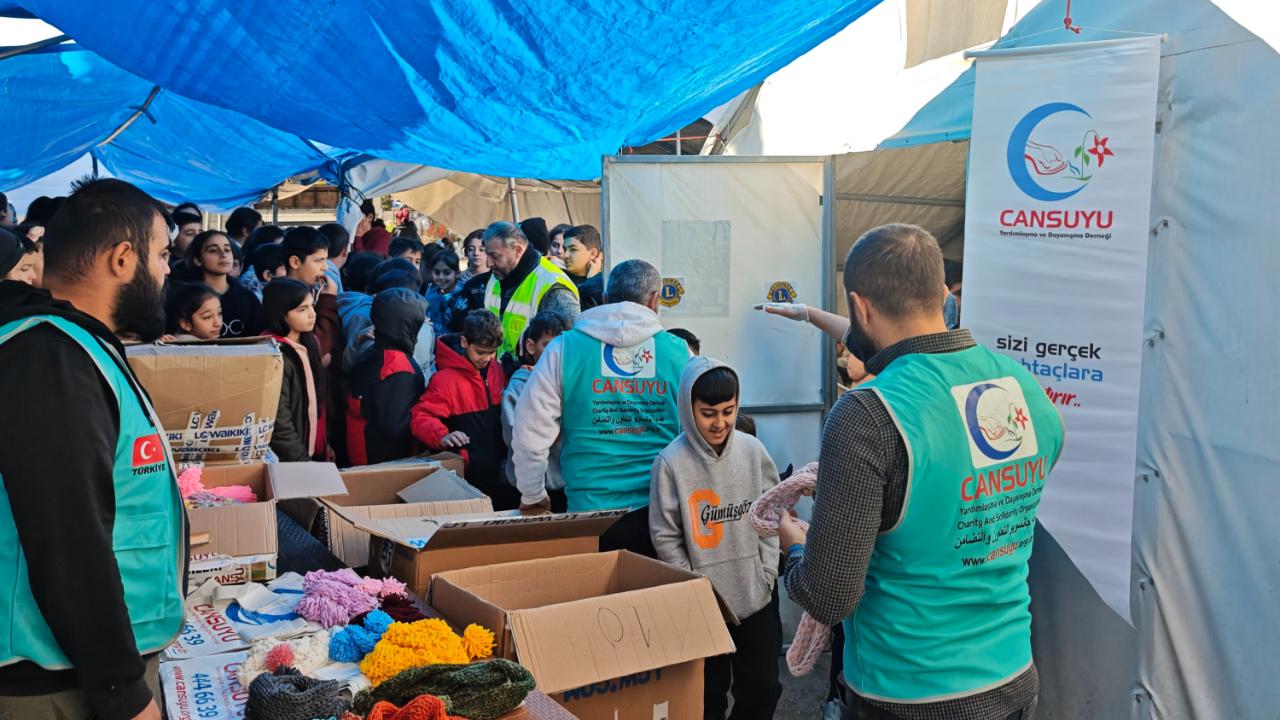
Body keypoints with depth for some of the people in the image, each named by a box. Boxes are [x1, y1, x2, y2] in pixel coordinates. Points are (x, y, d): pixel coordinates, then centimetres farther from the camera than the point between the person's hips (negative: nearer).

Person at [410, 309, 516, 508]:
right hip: (468, 474, -6)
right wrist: (442, 436, -37)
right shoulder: (446, 379, -15)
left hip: (499, 468, 6)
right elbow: (420, 417, -20)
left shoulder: (498, 369, 7)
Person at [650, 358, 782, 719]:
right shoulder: (672, 462, -13)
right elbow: (666, 539, -8)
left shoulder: (752, 450, -3)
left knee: (762, 689, 13)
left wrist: (766, 575, -3)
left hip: (758, 596, 3)